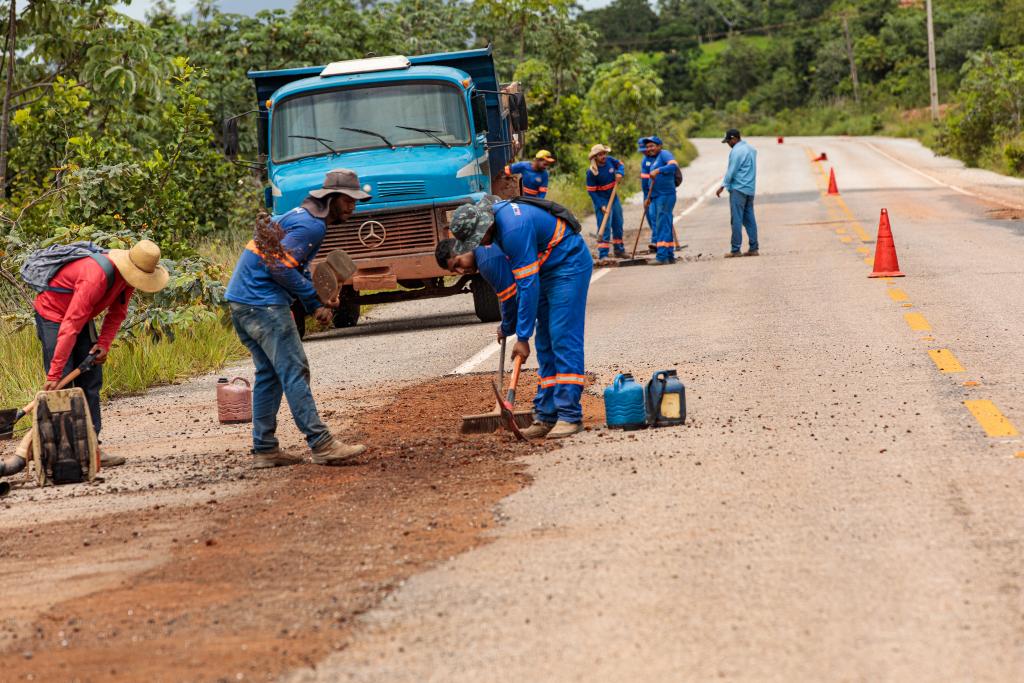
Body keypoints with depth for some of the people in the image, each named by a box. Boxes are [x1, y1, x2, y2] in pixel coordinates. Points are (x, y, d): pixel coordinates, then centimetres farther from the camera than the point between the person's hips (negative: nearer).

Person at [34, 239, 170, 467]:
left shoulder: (128, 275, -10)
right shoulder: (97, 277, -37)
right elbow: (70, 326, -38)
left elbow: (117, 313, 3)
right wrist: (54, 375, -39)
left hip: (83, 316, 8)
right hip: (53, 314, -8)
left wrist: (104, 344, -16)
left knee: (91, 381, 3)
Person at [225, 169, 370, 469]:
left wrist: (316, 303, 5)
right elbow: (280, 266, -20)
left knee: (269, 374, 13)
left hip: (240, 300, 10)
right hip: (262, 301, -10)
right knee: (294, 371, -11)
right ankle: (322, 444, -14)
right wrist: (314, 297, -10)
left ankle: (264, 449, 15)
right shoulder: (312, 227, -13)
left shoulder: (301, 216, 20)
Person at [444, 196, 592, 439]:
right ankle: (546, 417, 10)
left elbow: (528, 285, -30)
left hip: (569, 267, -10)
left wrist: (522, 336, -26)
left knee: (563, 340, -14)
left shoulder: (515, 229, -32)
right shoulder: (496, 217, -1)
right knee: (545, 346, 8)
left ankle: (570, 417, -13)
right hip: (546, 270, 10)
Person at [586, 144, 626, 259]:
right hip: (601, 200, -7)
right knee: (605, 227, -13)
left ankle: (619, 251, 32)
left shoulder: (610, 160, -7)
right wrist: (601, 206, -21)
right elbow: (591, 191, -17)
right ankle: (603, 254, -12)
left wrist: (620, 173, -9)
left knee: (618, 225, 16)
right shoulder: (591, 172, -21)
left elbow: (620, 165, 14)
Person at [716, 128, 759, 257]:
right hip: (750, 189, 9)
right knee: (749, 219, 9)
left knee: (737, 219, -7)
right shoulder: (751, 149, 15)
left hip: (738, 188, -9)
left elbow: (731, 171, -13)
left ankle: (735, 250, -7)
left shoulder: (737, 151, -13)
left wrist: (723, 186, -6)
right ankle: (753, 248, 7)